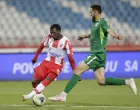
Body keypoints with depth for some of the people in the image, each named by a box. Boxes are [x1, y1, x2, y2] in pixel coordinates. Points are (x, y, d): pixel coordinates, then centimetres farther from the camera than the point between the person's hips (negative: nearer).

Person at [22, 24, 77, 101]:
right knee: (34, 81, -9)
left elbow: (71, 58, -12)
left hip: (57, 65, -5)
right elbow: (41, 46, 15)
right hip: (46, 62, 5)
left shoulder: (66, 42, -15)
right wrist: (35, 58, 19)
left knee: (48, 80, -31)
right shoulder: (49, 38, -3)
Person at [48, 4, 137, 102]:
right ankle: (127, 82, 6)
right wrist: (85, 36, 43)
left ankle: (63, 95, -7)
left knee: (77, 70, -9)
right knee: (101, 81, 4)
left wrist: (117, 36, -51)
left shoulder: (102, 22, -12)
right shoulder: (95, 23, 16)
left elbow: (110, 30, -31)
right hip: (95, 54, 9)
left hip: (98, 54, -9)